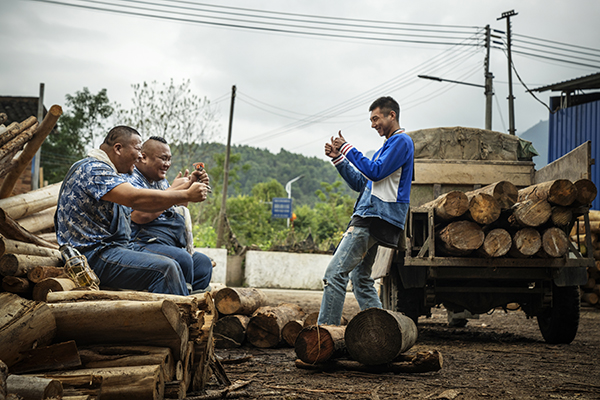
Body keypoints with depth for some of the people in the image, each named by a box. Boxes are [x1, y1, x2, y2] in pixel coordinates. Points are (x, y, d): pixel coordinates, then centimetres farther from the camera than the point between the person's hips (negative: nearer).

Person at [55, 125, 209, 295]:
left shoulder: (112, 173, 20)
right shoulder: (93, 169, -14)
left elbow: (148, 203, 21)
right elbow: (137, 199, -26)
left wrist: (183, 187, 10)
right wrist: (186, 195, -19)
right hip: (92, 255, -11)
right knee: (164, 268, -23)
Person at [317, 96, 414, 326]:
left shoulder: (401, 141, -4)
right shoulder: (387, 147, 26)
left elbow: (375, 172, -16)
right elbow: (360, 183, 24)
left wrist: (348, 149, -7)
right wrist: (338, 158, 13)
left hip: (377, 218, -10)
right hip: (371, 218, 10)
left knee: (335, 272, -15)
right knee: (361, 279, 12)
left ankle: (326, 326, -18)